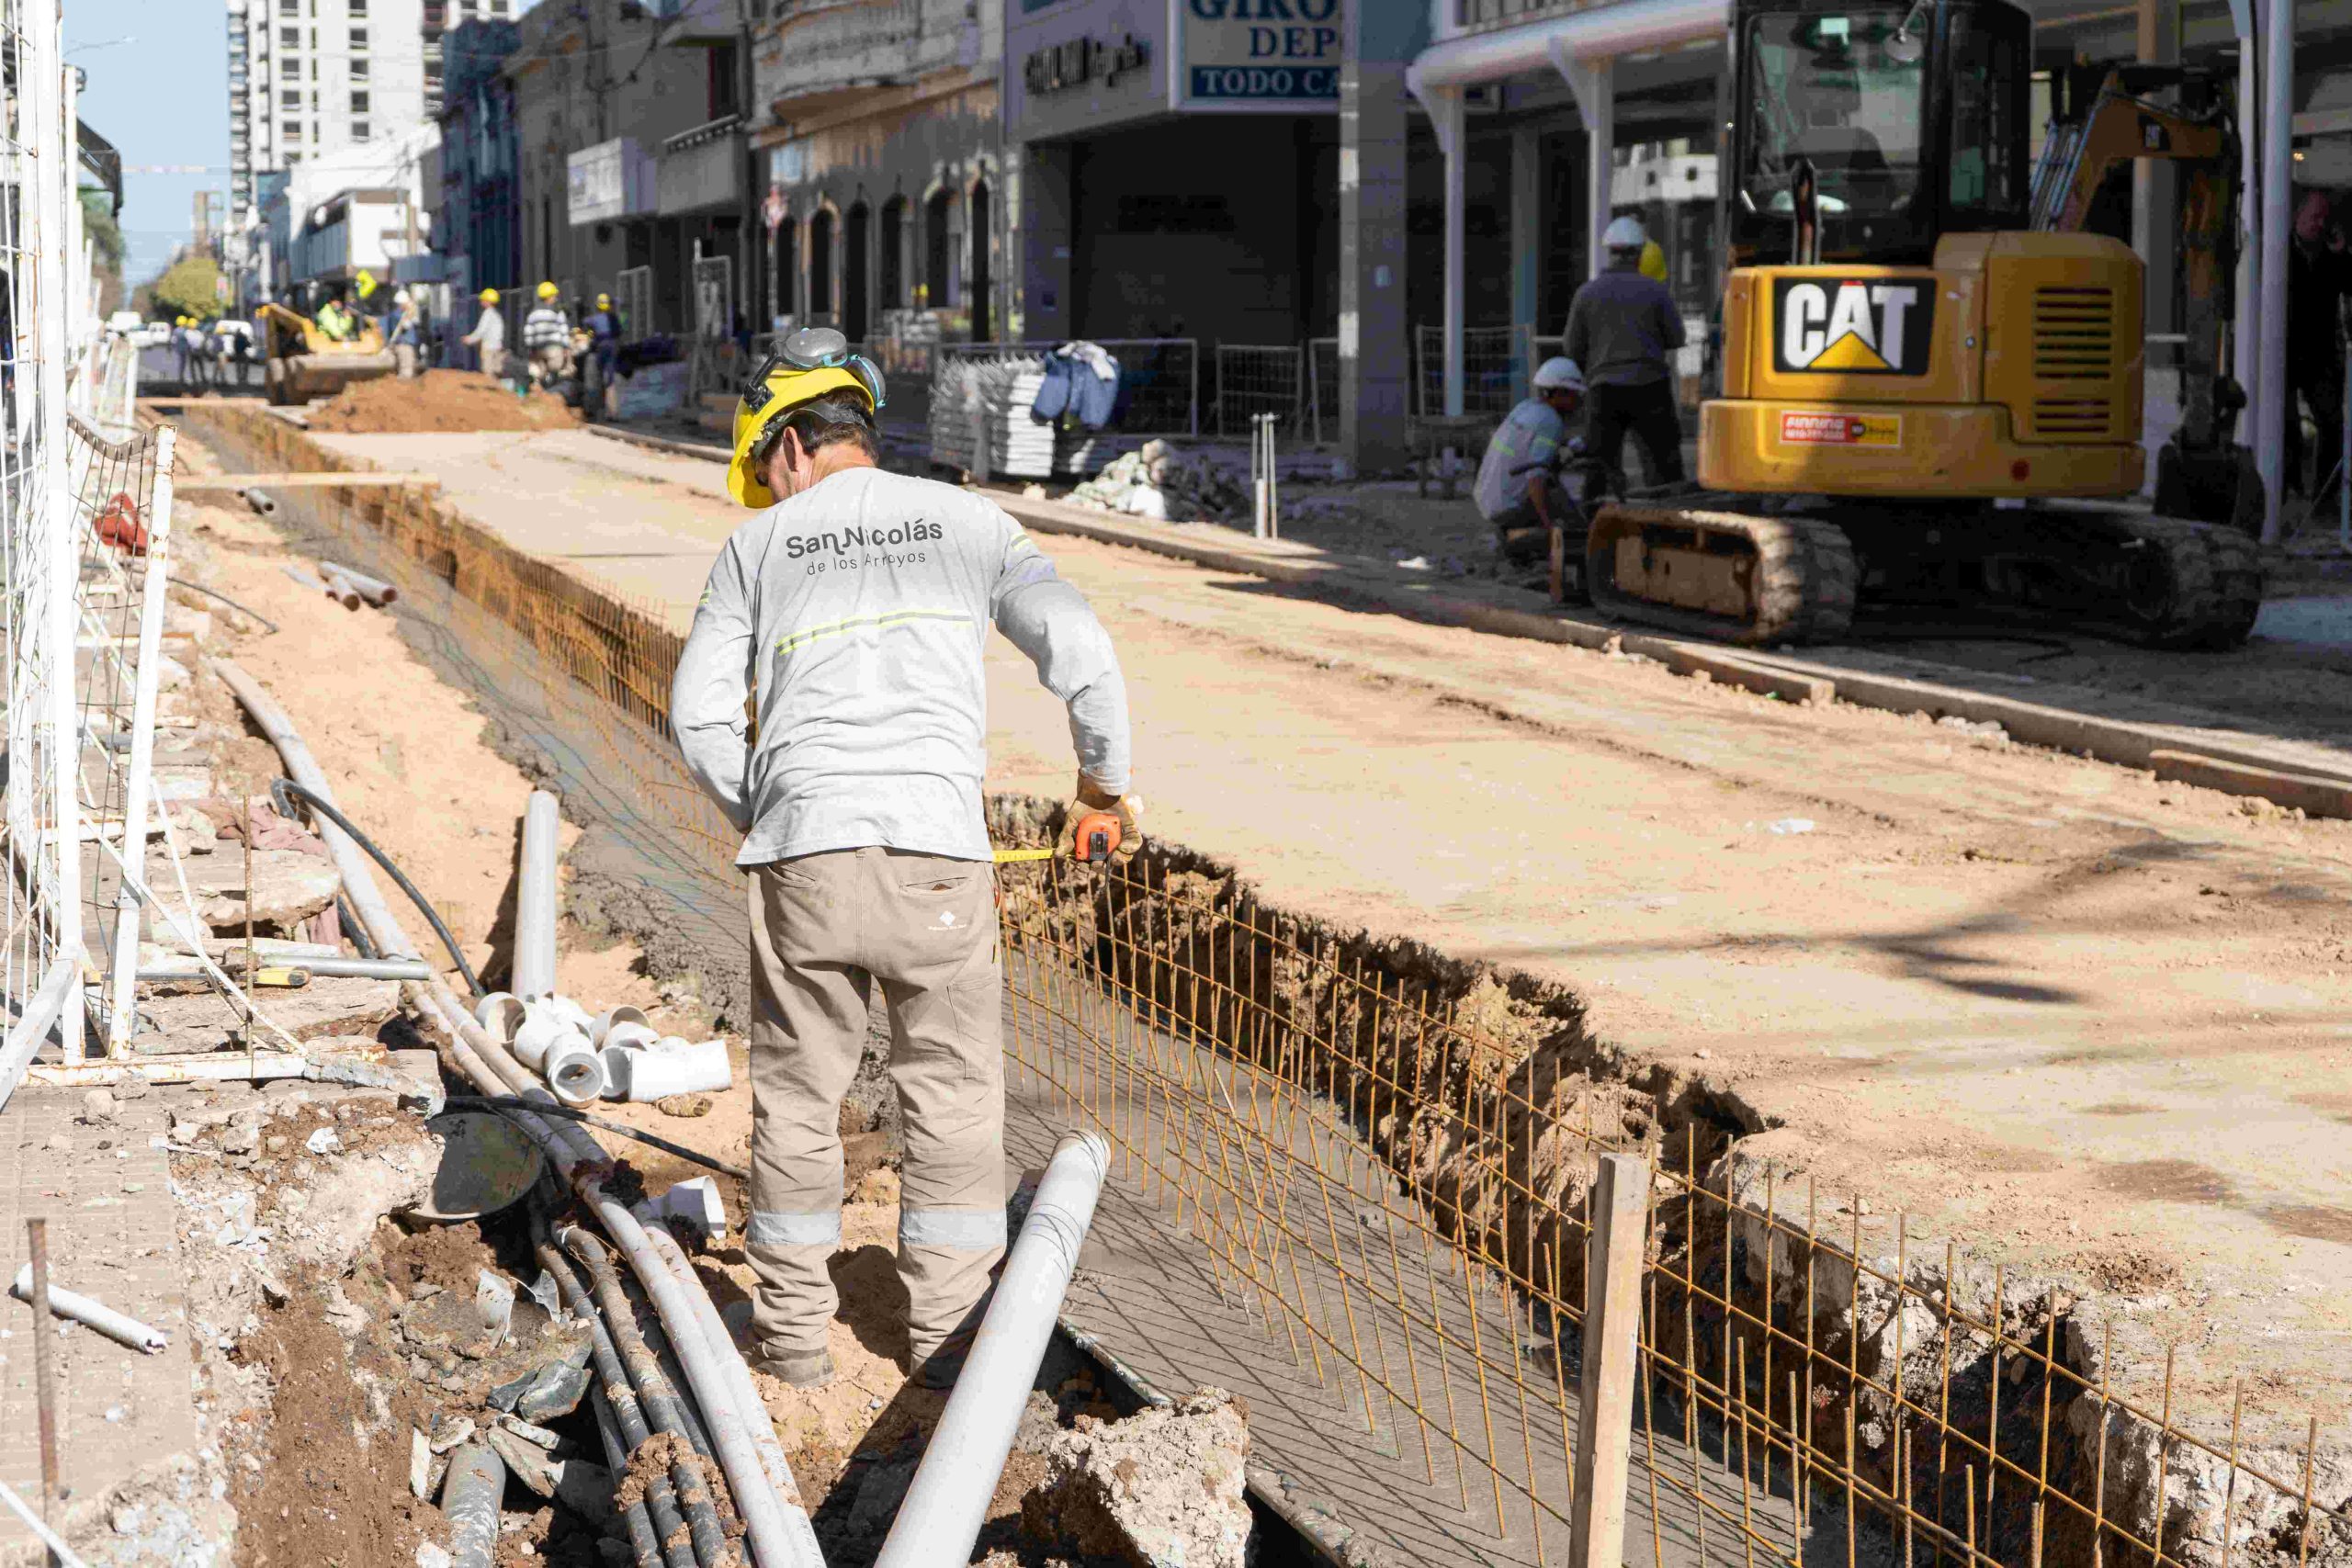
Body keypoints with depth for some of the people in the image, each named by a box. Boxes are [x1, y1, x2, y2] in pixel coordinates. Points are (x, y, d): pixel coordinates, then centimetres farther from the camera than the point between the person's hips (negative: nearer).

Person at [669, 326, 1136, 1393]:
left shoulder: (761, 545, 12)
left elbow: (700, 714, 8)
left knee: (798, 1093, 13)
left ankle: (793, 1333, 21)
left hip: (803, 860, 1)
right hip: (937, 851, 0)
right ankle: (947, 1332, 14)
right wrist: (1106, 780, 17)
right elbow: (1078, 651, 1)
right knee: (954, 1095, 11)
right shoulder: (967, 523, 11)